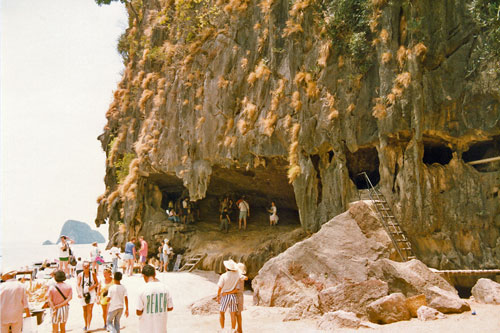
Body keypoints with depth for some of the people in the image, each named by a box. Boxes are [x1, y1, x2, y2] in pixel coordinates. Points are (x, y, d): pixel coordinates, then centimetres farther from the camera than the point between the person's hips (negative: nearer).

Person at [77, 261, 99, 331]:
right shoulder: (80, 275, -5)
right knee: (85, 310, 14)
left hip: (91, 293, -1)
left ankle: (88, 326, -8)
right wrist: (79, 293, -31)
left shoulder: (93, 274, -2)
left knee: (89, 310, -10)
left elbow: (97, 283, 6)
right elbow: (77, 285, -14)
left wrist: (93, 286, -14)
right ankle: (85, 325, 31)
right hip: (83, 294, 1)